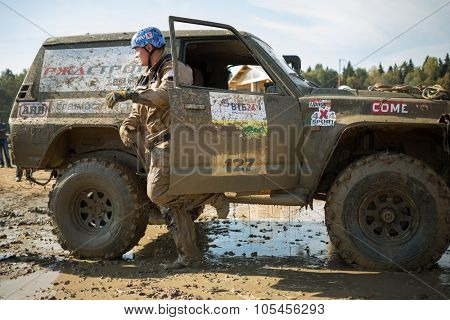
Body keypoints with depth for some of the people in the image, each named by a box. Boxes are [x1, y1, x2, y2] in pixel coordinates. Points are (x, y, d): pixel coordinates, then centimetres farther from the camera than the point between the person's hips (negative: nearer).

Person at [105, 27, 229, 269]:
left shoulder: (174, 69, -7)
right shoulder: (148, 76, 21)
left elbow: (165, 95, -28)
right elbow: (138, 109, 20)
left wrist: (127, 94, -30)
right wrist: (127, 126, -1)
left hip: (169, 143, -9)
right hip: (154, 147, 9)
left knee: (158, 193, -20)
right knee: (168, 202, 6)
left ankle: (212, 197, -4)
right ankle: (189, 256, 12)